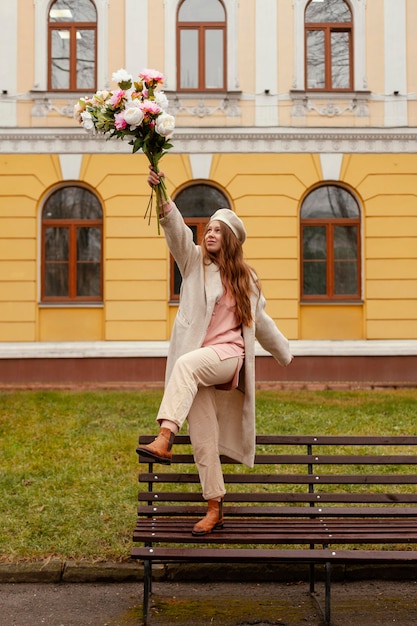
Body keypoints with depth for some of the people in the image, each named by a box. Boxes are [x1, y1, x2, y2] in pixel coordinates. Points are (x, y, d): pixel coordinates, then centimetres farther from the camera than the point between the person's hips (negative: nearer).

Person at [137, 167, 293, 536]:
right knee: (203, 439, -2)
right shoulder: (195, 263, 11)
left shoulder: (245, 279, 14)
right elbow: (177, 230, -7)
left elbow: (261, 322, 26)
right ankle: (214, 509, 9)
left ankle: (164, 439, -48)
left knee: (186, 363, -36)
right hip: (197, 360, 2)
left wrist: (285, 354, 33)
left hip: (229, 355, -2)